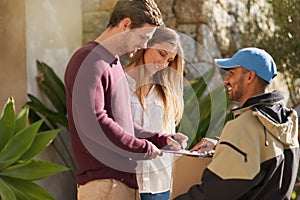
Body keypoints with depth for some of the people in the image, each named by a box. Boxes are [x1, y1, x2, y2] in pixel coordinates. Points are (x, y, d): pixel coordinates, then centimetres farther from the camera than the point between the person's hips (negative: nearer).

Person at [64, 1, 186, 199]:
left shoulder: (113, 63, 20)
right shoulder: (89, 62, -13)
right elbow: (93, 123, -22)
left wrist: (161, 140, 12)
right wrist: (142, 148, -13)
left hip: (125, 181, 10)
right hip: (103, 183, -10)